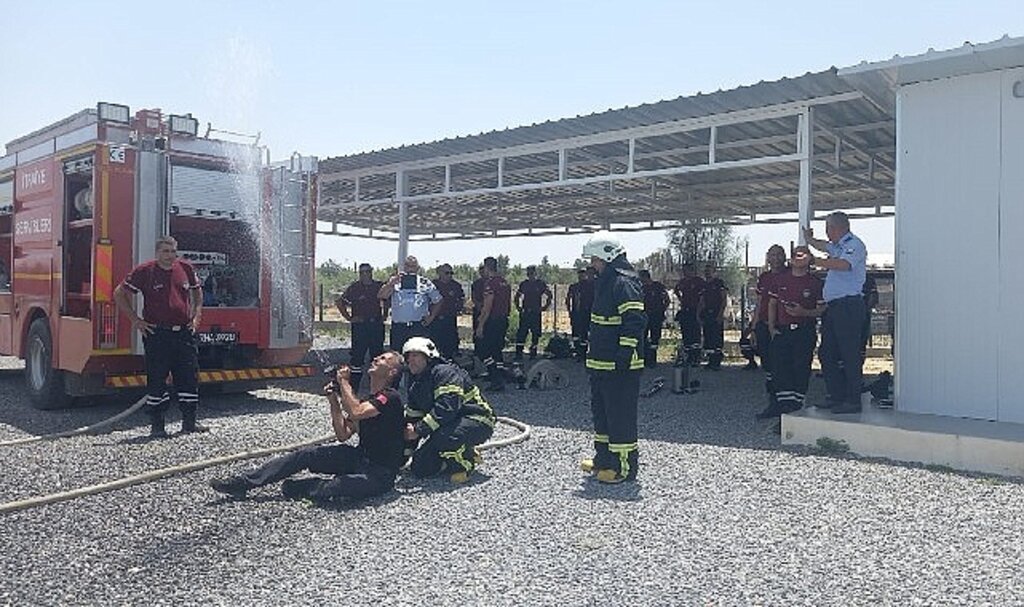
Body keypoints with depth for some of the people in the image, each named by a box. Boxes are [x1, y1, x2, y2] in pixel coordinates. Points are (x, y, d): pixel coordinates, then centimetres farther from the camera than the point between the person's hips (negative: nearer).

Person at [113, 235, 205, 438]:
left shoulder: (186, 268, 8)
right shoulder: (144, 271, -3)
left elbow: (197, 292, 24)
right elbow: (119, 294, 3)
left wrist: (196, 315, 12)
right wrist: (135, 320, -1)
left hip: (183, 332, 4)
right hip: (156, 334, -4)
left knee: (189, 377, 5)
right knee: (156, 379, 1)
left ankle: (189, 422, 15)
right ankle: (156, 425, 10)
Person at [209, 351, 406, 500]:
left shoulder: (390, 397, -13)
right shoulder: (366, 400, 16)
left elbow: (357, 412, -30)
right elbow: (343, 435, 10)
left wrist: (344, 382, -16)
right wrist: (333, 401, 0)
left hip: (379, 473, -8)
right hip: (360, 457, 8)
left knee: (344, 485, -38)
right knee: (305, 455, -4)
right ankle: (243, 483, -3)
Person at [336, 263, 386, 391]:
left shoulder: (379, 286, 5)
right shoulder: (354, 287, -2)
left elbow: (386, 301, 21)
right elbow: (339, 302, 2)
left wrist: (384, 316, 10)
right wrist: (348, 317, -2)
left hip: (376, 325, 3)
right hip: (359, 325, -3)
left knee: (377, 355, 9)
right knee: (357, 356, -3)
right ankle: (353, 388, 3)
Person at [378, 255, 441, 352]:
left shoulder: (426, 283, 7)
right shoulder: (394, 281, 7)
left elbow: (437, 301, 16)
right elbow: (380, 296, -6)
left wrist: (431, 317, 5)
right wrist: (392, 283, -20)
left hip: (419, 327, -1)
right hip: (398, 327, 1)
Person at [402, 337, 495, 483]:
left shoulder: (444, 372, -20)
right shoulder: (416, 383, 11)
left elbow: (446, 408, -33)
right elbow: (413, 415, 15)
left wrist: (418, 430, -32)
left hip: (477, 422, -9)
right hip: (450, 424, 9)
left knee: (440, 436, -39)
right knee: (419, 468, 3)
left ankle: (465, 462, -10)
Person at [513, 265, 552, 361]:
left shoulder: (541, 284, 1)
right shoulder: (523, 284, 9)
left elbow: (549, 295, 6)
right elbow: (517, 295, 22)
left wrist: (545, 307, 0)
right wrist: (518, 306, 12)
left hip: (536, 313, -2)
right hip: (525, 313, 2)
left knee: (535, 333, 3)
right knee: (521, 332, -6)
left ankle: (533, 353, 13)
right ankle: (519, 353, -6)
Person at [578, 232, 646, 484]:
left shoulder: (625, 283, -17)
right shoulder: (605, 281, 16)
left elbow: (635, 322, -24)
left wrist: (624, 356, -26)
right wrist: (594, 354, 25)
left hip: (620, 366, -11)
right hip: (600, 362, 11)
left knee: (620, 415, -4)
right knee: (601, 411, 19)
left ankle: (625, 466, 4)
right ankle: (604, 458, 31)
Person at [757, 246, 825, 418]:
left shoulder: (815, 283, 1)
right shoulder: (780, 279, 11)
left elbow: (822, 309, -1)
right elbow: (772, 304, 15)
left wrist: (804, 312, -17)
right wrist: (772, 326, 6)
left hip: (805, 331, -3)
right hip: (782, 330, 3)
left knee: (801, 368, -1)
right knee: (780, 367, 2)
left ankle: (796, 404, 7)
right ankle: (780, 403, 9)